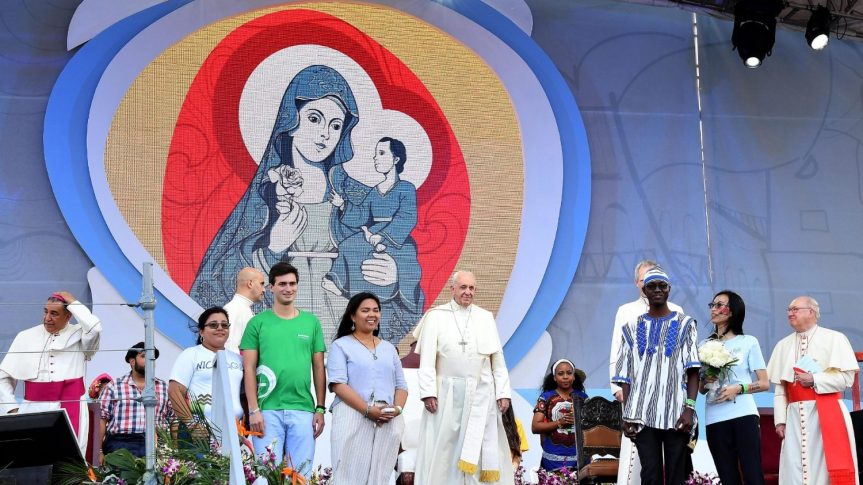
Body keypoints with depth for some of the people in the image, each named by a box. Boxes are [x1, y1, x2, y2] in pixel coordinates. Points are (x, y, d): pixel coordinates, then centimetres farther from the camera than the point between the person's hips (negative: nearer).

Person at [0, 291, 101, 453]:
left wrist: (73, 302, -6)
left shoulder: (79, 335, 4)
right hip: (34, 410, 2)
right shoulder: (26, 337, 10)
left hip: (70, 411, -2)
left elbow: (94, 328, -20)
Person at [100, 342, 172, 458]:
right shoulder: (113, 387, 10)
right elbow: (101, 419, 4)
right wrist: (98, 452, -4)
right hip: (120, 444, -2)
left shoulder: (164, 388, 18)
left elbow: (173, 421, 17)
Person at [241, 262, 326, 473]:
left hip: (303, 409, 2)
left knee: (302, 472, 4)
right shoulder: (258, 322, 3)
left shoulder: (311, 322, 10)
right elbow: (249, 369, 1)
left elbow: (319, 368, 11)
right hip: (268, 409, -2)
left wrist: (320, 408, 5)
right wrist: (253, 410, -6)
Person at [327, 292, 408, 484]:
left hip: (389, 423, 4)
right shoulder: (341, 346, 7)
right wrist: (368, 410, -16)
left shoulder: (389, 348, 23)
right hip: (353, 418, -4)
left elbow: (401, 385, 19)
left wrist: (397, 408, -5)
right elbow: (338, 384, -6)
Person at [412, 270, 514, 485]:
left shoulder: (486, 317, 11)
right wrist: (428, 392, -12)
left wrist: (503, 392, 2)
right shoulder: (436, 316, 3)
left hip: (481, 393, 2)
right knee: (443, 450, -1)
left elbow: (498, 358, 9)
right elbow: (427, 359, -3)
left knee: (480, 449, 1)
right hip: (448, 393, -2)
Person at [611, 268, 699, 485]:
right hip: (642, 415, 1)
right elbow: (626, 377, 10)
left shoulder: (684, 324, 9)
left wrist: (689, 408, -11)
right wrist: (627, 416, 1)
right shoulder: (632, 328, 13)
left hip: (676, 414, -1)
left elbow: (692, 371, 1)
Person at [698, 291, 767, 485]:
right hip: (715, 419, 3)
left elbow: (764, 384, 4)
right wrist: (705, 382, -4)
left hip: (744, 415, -3)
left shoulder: (748, 342, 6)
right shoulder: (704, 345, 13)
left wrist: (738, 388, -11)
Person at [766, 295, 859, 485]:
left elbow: (847, 377, -6)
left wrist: (814, 380, -14)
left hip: (827, 413, -4)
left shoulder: (834, 339, 1)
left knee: (827, 467, -6)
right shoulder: (783, 345, 15)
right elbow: (780, 387, 11)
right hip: (795, 416, 4)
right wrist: (780, 419, 4)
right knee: (795, 469, 0)